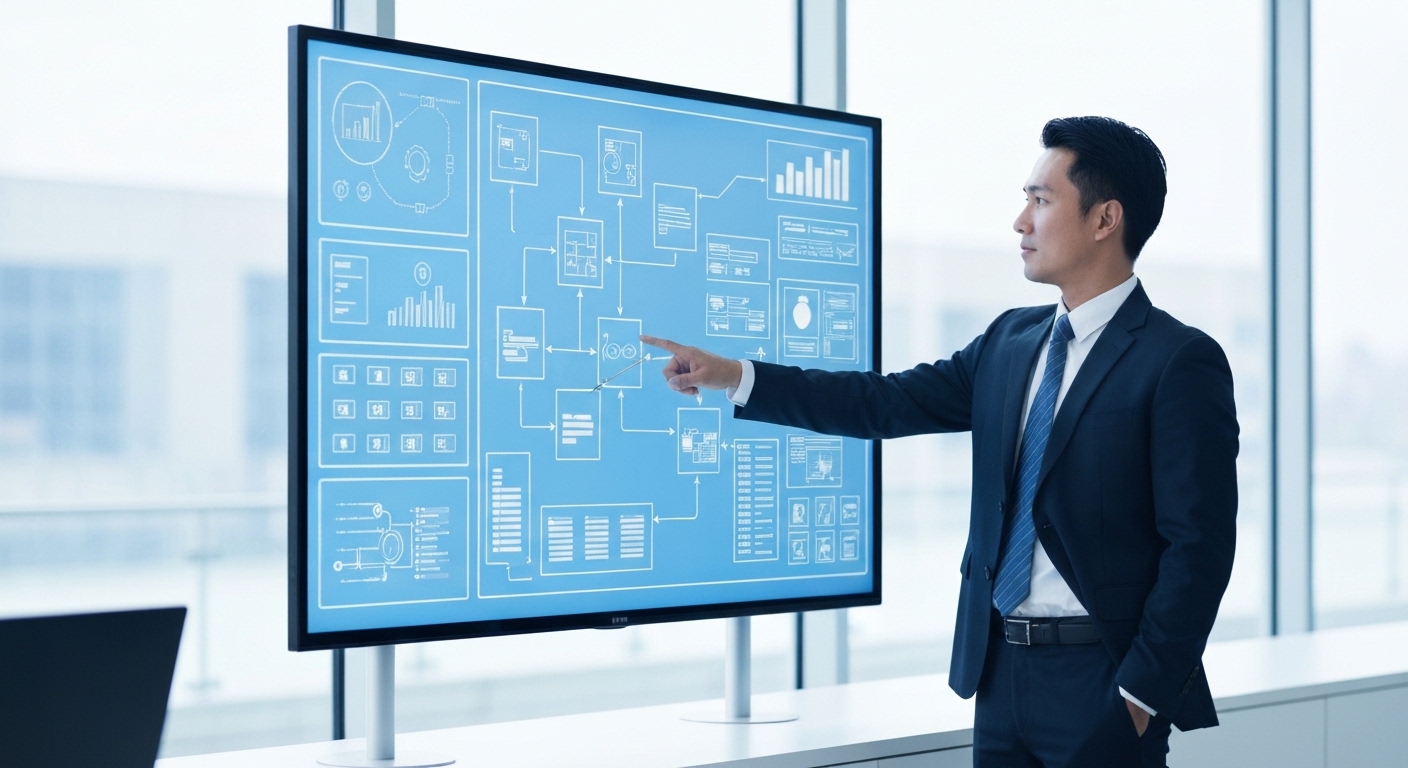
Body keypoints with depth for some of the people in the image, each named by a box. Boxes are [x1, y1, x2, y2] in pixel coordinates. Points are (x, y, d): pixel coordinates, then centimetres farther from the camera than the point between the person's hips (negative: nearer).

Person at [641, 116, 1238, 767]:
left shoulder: (1179, 363, -11)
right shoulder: (1010, 341, 11)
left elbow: (1198, 547, -14)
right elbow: (891, 402, 9)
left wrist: (1141, 696, -16)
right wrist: (732, 377, 4)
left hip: (1101, 685, -6)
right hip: (1000, 670, 6)